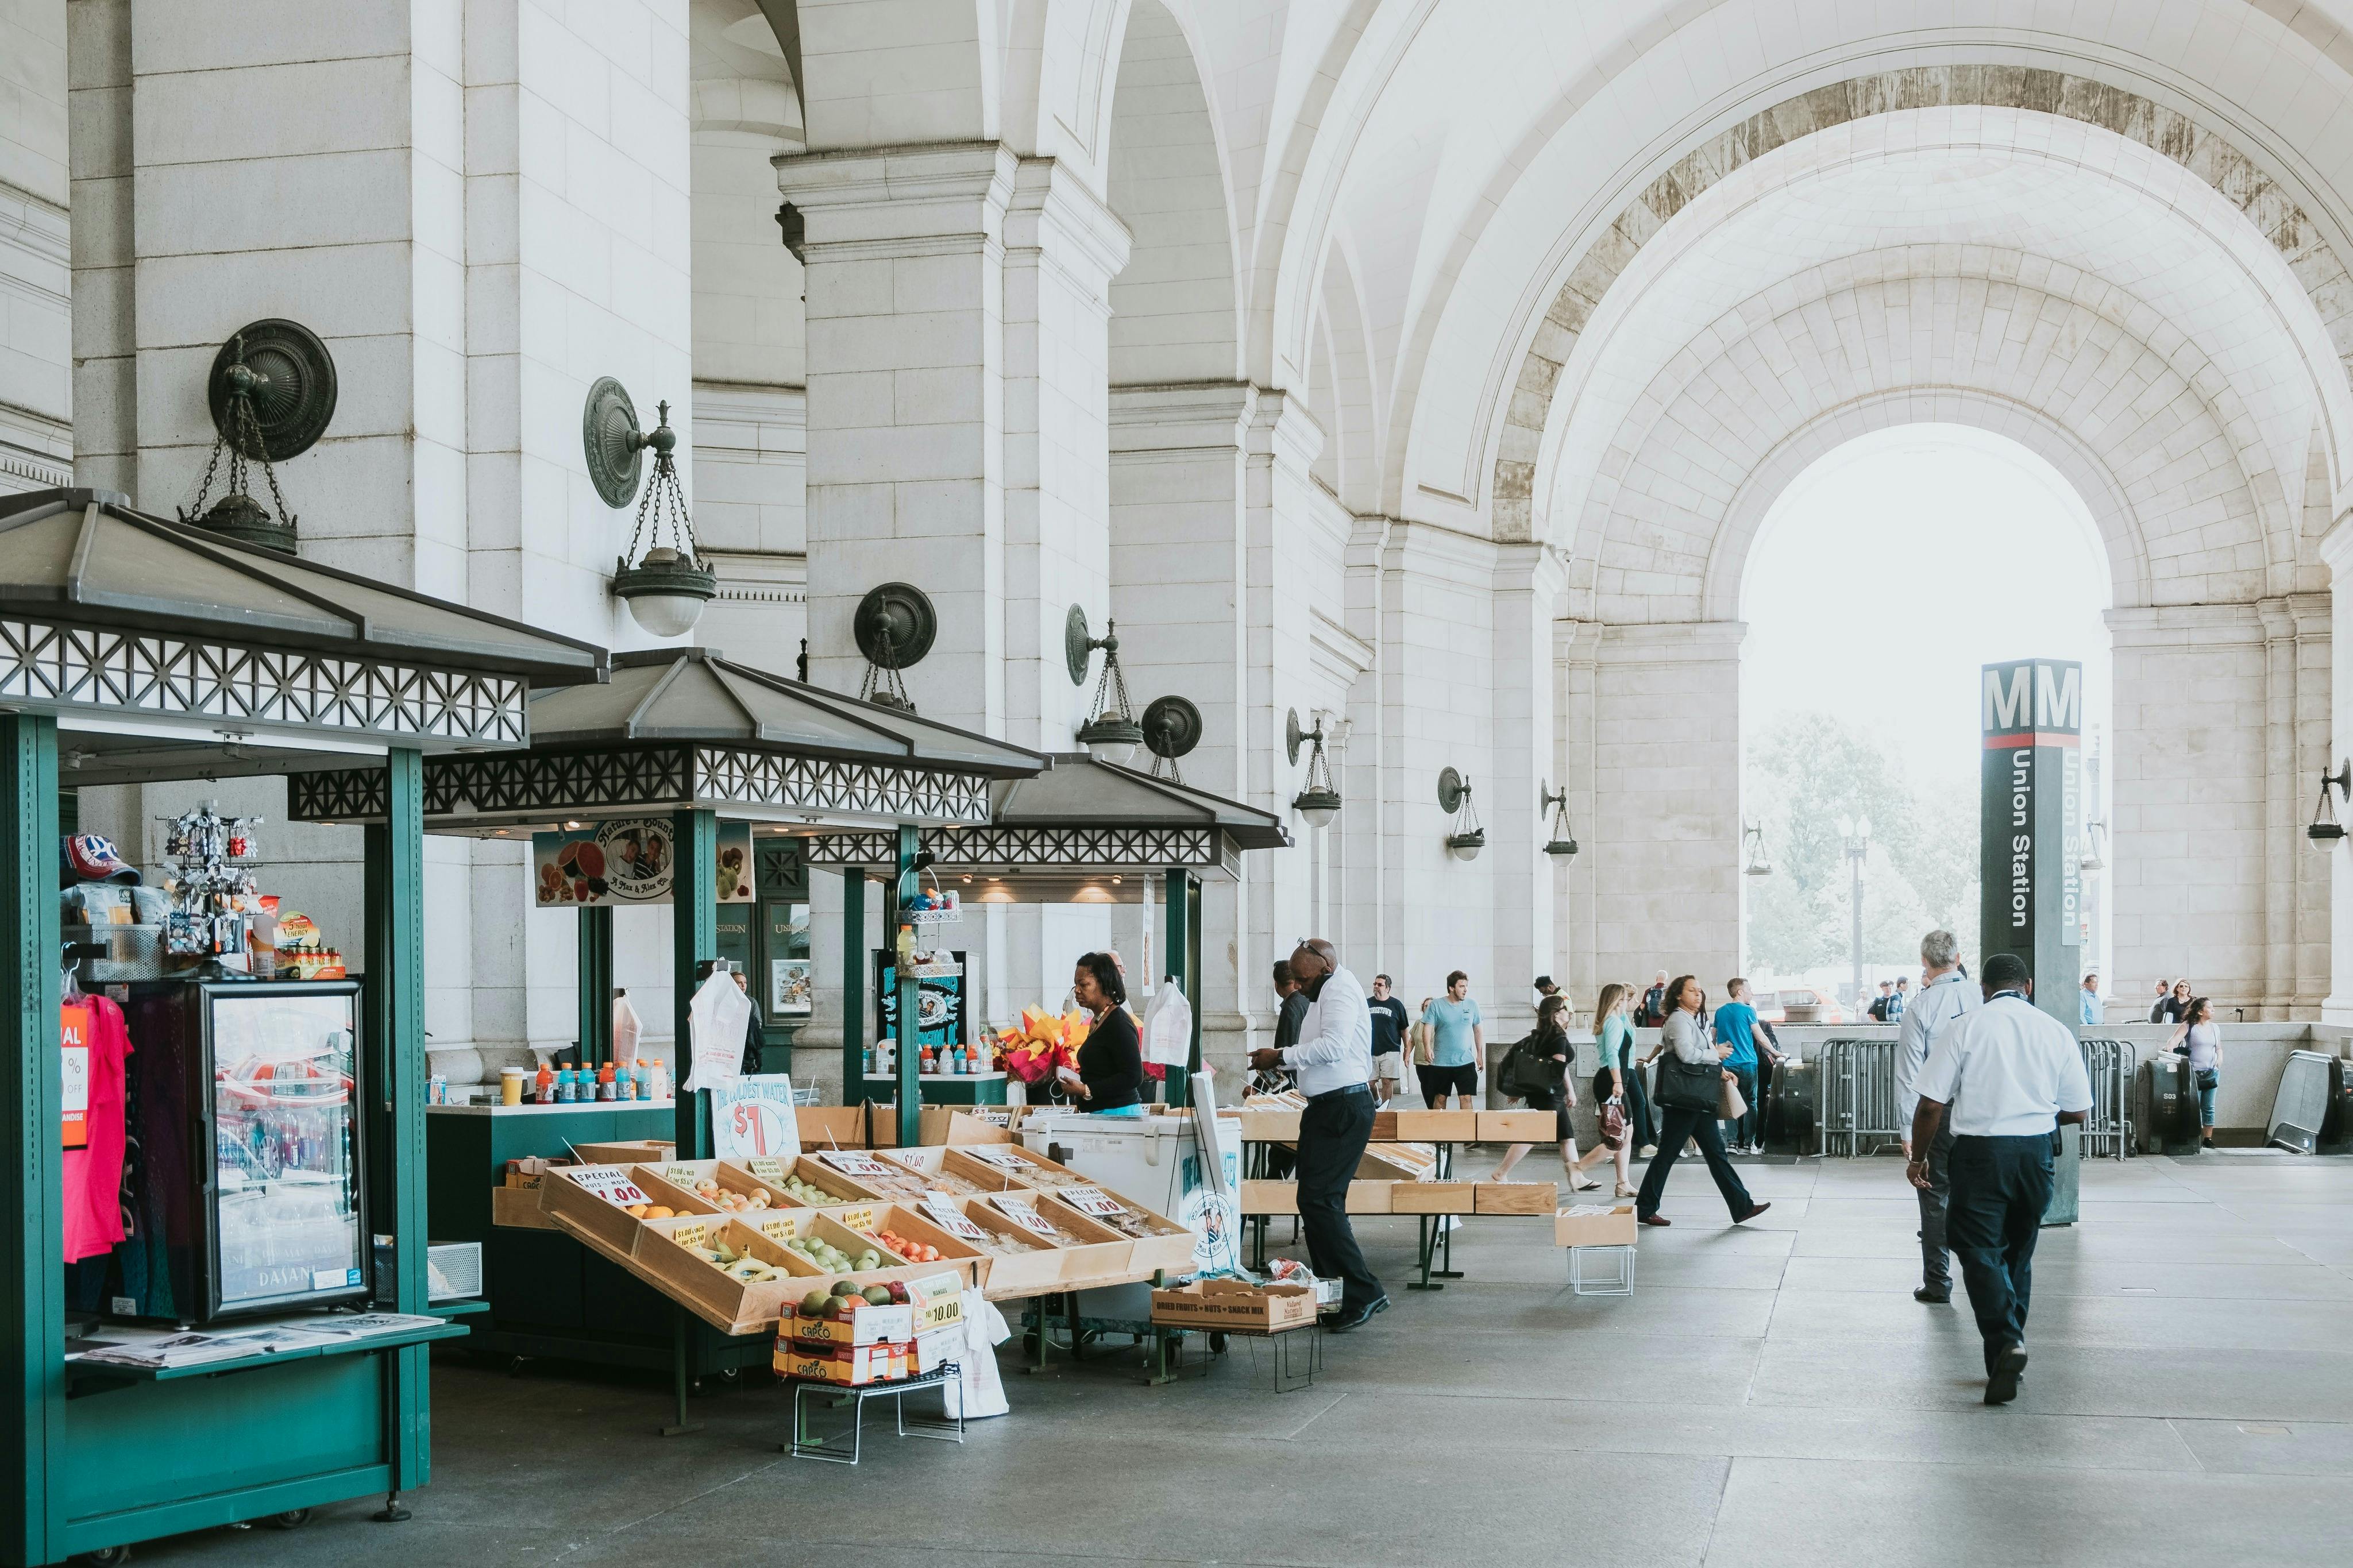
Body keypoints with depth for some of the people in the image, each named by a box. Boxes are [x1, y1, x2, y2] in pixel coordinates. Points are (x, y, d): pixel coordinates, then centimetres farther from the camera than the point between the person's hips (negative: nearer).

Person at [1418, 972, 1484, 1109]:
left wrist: (1480, 1055, 13)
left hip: (1466, 1061, 1)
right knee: (1440, 1098, 9)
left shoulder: (1472, 1005, 4)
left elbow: (1478, 1031, 13)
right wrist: (1428, 1048, -24)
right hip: (1440, 1061, -1)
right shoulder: (1436, 1005, -3)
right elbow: (1428, 1028, -7)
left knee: (1466, 1098, -6)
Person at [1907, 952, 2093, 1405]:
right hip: (2036, 1151, 3)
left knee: (1981, 1252, -2)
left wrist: (1918, 1157, 7)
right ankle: (2009, 1350, 21)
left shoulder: (1962, 1029, -4)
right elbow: (2079, 1111, 9)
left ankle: (2005, 1341, -22)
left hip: (1980, 1150, -3)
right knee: (2018, 1252, 16)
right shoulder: (2056, 1031, 4)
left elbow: (1931, 1105, -6)